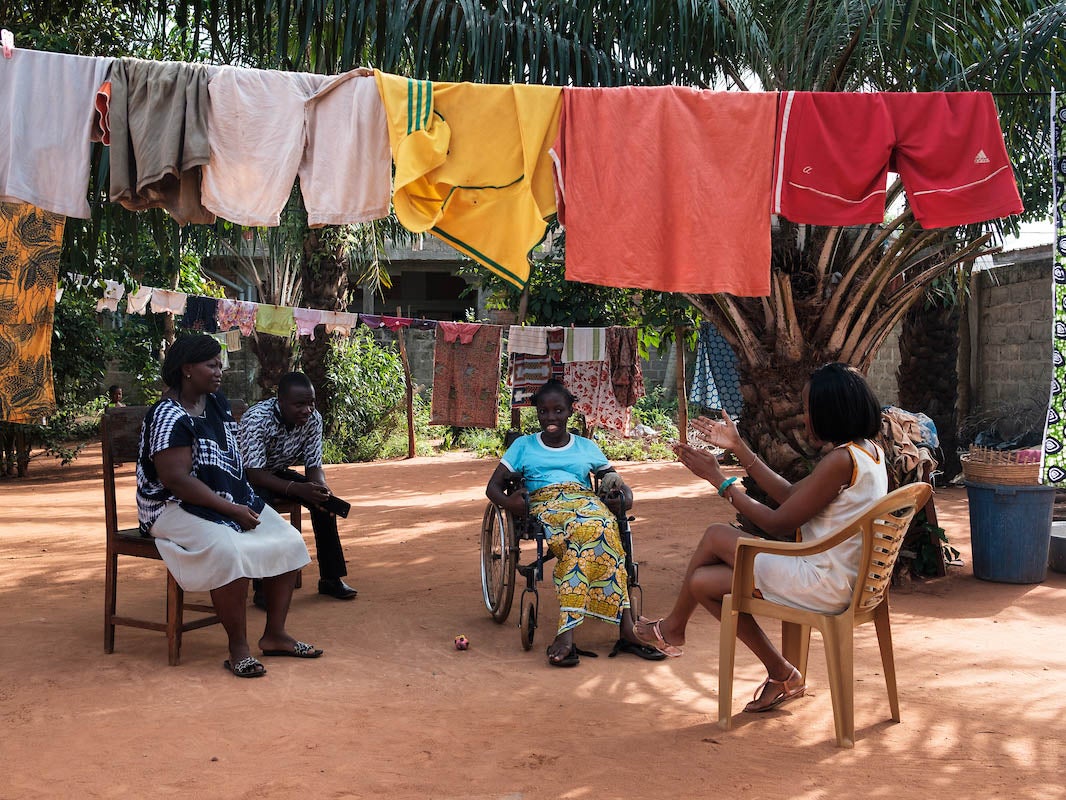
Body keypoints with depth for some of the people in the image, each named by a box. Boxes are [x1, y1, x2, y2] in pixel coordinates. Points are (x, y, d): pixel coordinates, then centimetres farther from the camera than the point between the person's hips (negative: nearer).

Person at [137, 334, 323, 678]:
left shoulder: (217, 403, 10)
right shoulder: (168, 417, -18)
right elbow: (177, 480, -25)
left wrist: (244, 501, 8)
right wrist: (232, 510, -23)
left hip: (233, 499, 9)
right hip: (176, 508, -9)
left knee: (288, 541, -5)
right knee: (230, 550, -34)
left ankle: (274, 635, 3)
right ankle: (238, 648, -21)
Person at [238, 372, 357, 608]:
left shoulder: (313, 419, -15)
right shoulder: (256, 418, -33)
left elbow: (314, 465, -10)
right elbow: (255, 473, -36)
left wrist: (321, 488, -33)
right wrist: (297, 488, -48)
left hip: (278, 473, 6)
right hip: (246, 476, -5)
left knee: (323, 499, -16)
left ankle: (331, 578, -6)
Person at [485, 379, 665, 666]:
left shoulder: (587, 446, 27)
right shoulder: (523, 446, 23)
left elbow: (616, 481, 27)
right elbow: (493, 486, 16)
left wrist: (626, 494, 1)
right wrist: (509, 502, -9)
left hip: (586, 501, 2)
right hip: (545, 504, -2)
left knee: (595, 527, -39)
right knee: (594, 535, -38)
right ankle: (626, 628, -46)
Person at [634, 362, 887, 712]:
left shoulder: (840, 460, -22)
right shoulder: (868, 450, 8)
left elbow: (777, 524, -18)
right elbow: (790, 495, 12)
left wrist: (718, 478, -11)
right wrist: (738, 448, 15)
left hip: (824, 585, -9)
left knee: (716, 536, -1)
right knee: (702, 581, 8)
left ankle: (673, 628, 24)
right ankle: (781, 674, 15)